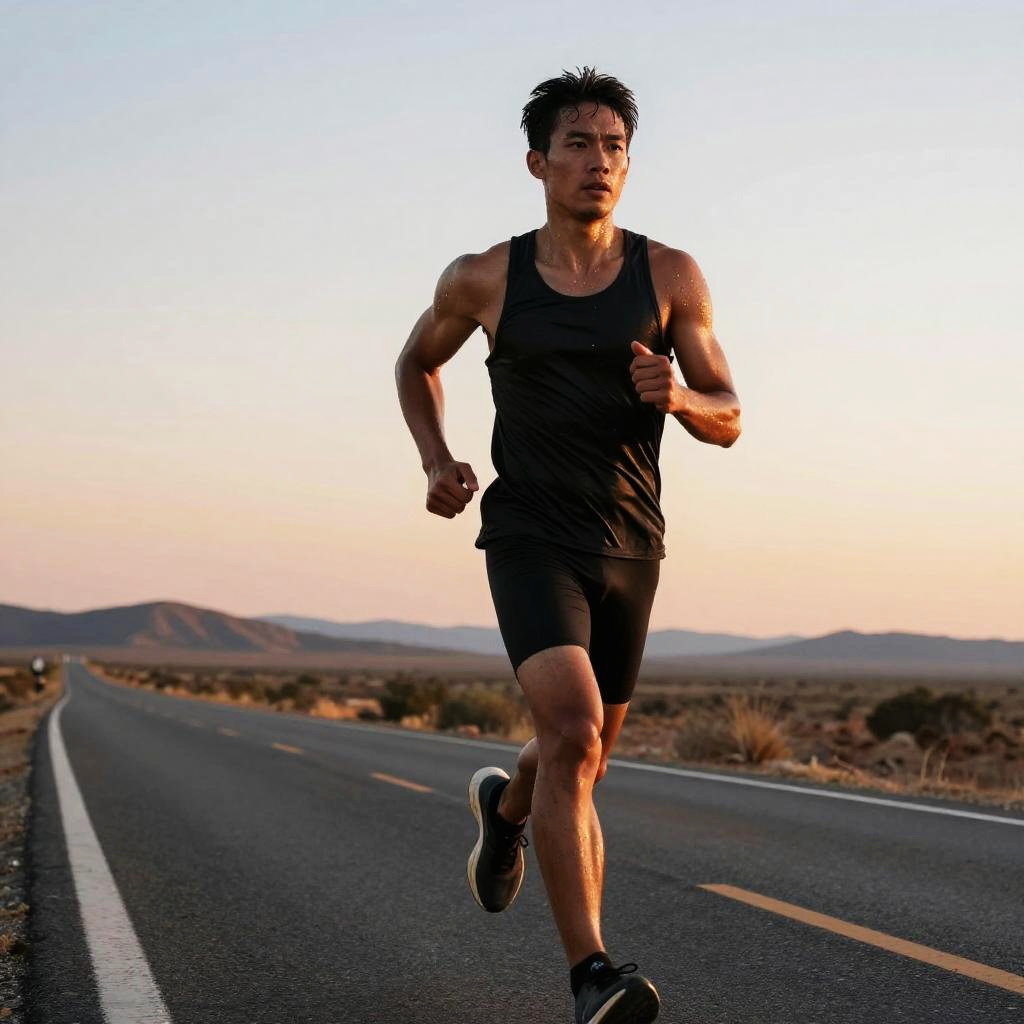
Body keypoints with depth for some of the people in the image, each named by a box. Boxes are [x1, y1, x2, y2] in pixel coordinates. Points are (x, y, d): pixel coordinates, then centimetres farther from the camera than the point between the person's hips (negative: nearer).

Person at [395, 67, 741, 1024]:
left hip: (629, 548, 3)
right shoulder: (484, 279, -3)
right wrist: (437, 462, 0)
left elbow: (728, 422, 1)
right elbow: (416, 361, 17)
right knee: (573, 732, -25)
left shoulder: (670, 277, -1)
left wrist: (680, 398, -23)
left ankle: (504, 804, 55)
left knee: (583, 760, 18)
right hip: (529, 540, -3)